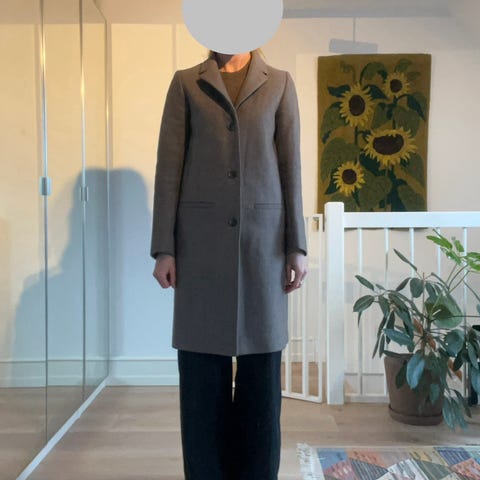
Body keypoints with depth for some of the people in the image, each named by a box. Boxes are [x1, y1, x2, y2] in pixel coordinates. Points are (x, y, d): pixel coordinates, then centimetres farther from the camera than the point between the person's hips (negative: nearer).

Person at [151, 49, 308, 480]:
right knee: (202, 368, 3)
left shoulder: (280, 84, 11)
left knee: (262, 368, 5)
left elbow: (290, 166, 5)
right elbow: (169, 167, 3)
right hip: (201, 237, 0)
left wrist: (297, 247, -1)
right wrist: (164, 248, -4)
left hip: (263, 236, 1)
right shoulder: (186, 83, 9)